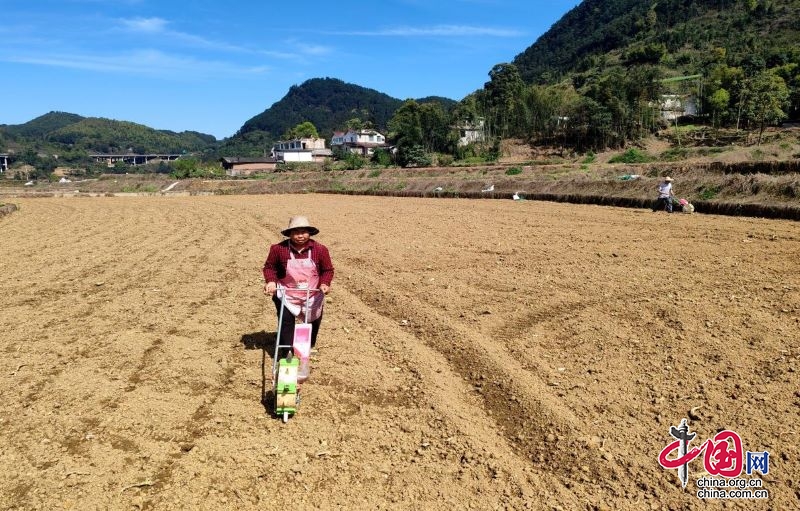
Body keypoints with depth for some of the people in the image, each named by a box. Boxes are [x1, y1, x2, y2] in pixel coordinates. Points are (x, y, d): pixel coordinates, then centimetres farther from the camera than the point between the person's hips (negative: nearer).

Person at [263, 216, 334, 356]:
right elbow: (269, 266, 1)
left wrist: (325, 283, -19)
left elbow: (328, 270, -1)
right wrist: (271, 281, -16)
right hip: (286, 295, -1)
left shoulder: (320, 250, -11)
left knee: (313, 322, 17)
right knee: (286, 323, -5)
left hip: (313, 296, 2)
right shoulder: (278, 249, -13)